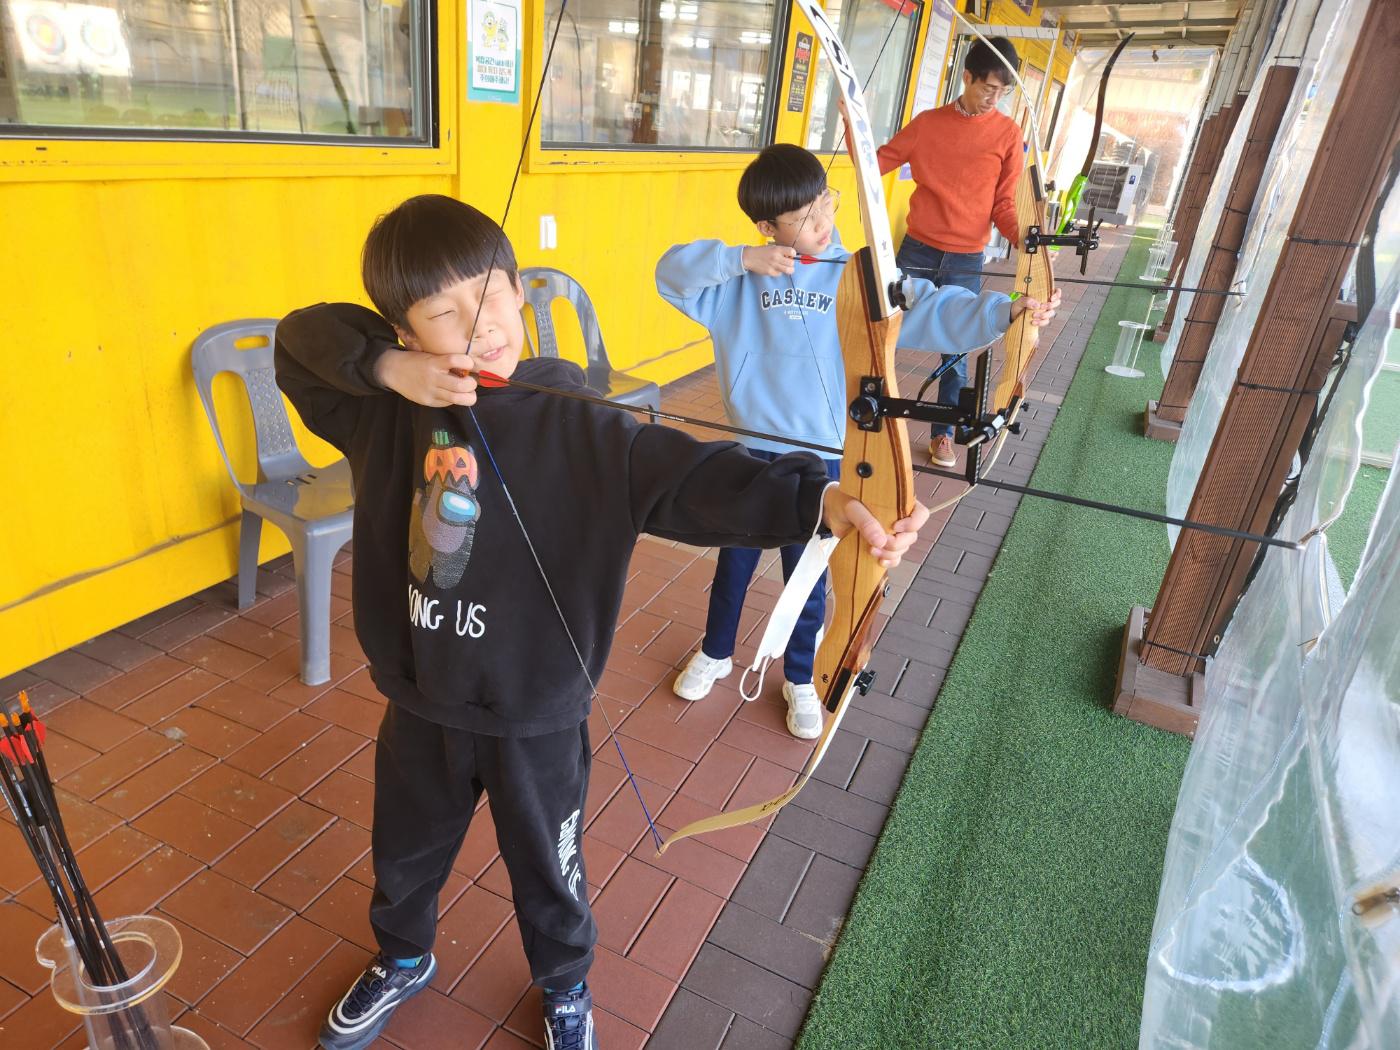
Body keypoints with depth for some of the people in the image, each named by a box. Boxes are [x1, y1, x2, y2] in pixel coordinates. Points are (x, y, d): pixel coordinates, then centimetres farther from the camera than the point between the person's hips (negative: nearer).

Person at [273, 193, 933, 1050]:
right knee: (405, 852, 30)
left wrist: (823, 500, -46)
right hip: (420, 705, 4)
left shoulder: (583, 434, -21)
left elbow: (698, 479, -31)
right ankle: (403, 960, 63)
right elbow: (301, 337, -4)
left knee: (547, 869, 22)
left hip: (536, 717, -3)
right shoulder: (384, 412, -10)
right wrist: (387, 366, -24)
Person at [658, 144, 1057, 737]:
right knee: (734, 562, 20)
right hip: (751, 452, 1)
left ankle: (799, 679, 38)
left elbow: (930, 311, -13)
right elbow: (672, 272, -10)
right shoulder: (741, 279, -4)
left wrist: (1003, 312, -28)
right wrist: (741, 259, -21)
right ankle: (715, 653, 45)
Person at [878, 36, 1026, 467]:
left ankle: (942, 434, 19)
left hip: (966, 261, 0)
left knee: (956, 352, 4)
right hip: (917, 251, 0)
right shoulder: (927, 123, 3)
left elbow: (1003, 204, 1)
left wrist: (1021, 238, -18)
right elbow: (876, 164, 6)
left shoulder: (1008, 133, 1)